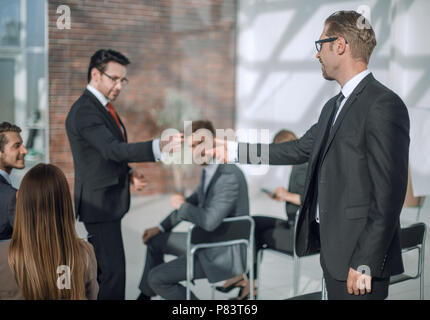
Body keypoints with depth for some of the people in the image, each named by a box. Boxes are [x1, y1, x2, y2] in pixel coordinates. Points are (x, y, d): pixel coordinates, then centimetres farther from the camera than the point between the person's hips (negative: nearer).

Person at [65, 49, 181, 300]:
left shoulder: (103, 106, 12)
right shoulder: (84, 111, -20)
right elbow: (113, 149, -35)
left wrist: (129, 173, 2)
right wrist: (160, 146, -46)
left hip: (108, 201, 10)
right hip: (99, 204, -10)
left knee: (103, 268, 18)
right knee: (114, 271, -10)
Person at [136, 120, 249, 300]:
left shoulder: (229, 176, -27)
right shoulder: (211, 171, 3)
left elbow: (209, 221, -34)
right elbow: (194, 201, 19)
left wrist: (181, 206, -15)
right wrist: (160, 228, 19)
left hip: (224, 255, -10)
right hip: (209, 241, 10)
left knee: (156, 278, -11)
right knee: (156, 240, 21)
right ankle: (146, 295, 36)